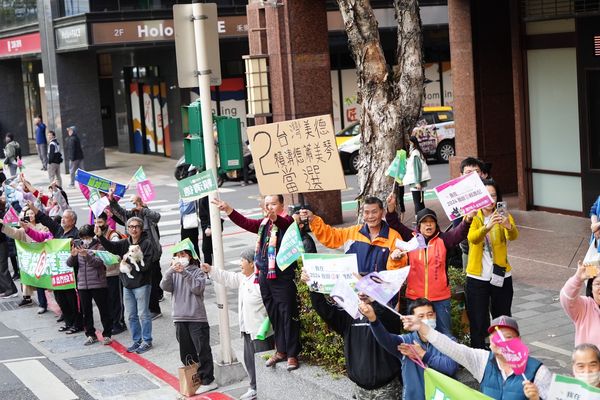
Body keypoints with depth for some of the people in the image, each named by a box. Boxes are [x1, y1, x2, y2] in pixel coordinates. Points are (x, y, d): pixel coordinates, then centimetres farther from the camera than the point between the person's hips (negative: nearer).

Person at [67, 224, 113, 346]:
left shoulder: (99, 247, -3)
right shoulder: (79, 247, 10)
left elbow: (98, 262, -18)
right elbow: (70, 264, 4)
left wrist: (86, 255, -32)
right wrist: (73, 255, -18)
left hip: (98, 284, -5)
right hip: (82, 285, 5)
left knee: (104, 310, 1)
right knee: (86, 312, 10)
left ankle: (107, 335, 10)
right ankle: (90, 335, 20)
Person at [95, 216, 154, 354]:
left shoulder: (147, 243, -8)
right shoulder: (125, 243, 9)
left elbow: (146, 264, -16)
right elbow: (111, 246, -9)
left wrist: (129, 263, -11)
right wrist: (100, 237, -25)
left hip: (141, 284, -6)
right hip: (127, 284, 6)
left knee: (143, 314, -1)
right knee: (131, 315, 12)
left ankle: (147, 341, 9)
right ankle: (136, 341, 22)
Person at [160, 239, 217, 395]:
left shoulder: (197, 272, -2)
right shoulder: (173, 273, 10)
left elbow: (198, 288, -18)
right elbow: (165, 286, -6)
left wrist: (184, 273, -24)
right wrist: (170, 271, -21)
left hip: (196, 318, -5)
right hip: (180, 318, 5)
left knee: (202, 350, -2)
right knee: (186, 353, 11)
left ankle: (208, 380, 3)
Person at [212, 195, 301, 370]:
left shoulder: (285, 221, -7)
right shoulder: (263, 224, 16)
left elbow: (285, 224, -29)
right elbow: (245, 223, 13)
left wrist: (275, 217, -52)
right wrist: (228, 209, 0)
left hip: (282, 276, -8)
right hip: (264, 275, 8)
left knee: (288, 315, -3)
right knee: (273, 315, 13)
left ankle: (292, 354, 3)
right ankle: (281, 351, 24)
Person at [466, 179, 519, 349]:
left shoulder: (503, 215, 0)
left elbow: (513, 236, -21)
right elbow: (472, 238, -24)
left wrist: (508, 226, -44)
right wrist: (487, 226, -43)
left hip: (501, 276, 1)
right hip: (477, 277, -1)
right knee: (478, 322, 2)